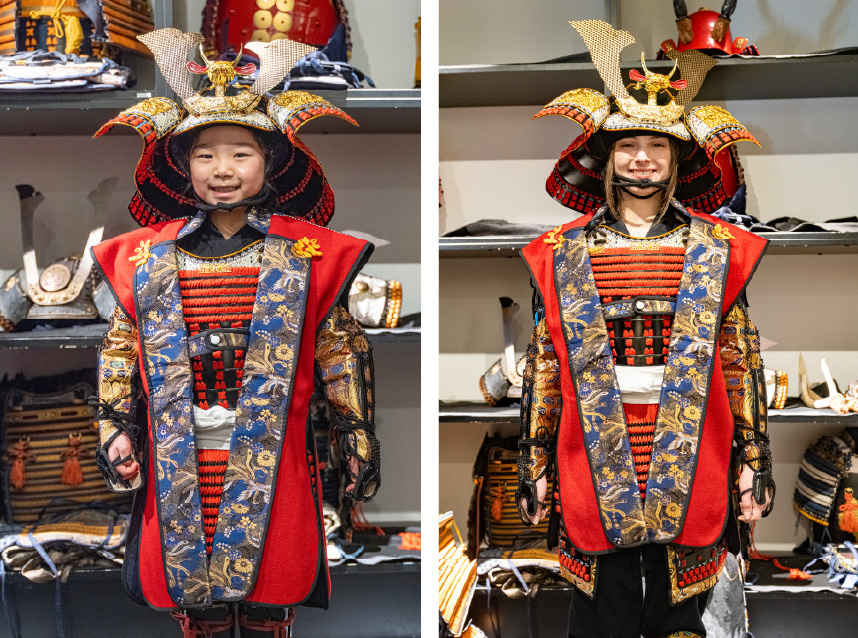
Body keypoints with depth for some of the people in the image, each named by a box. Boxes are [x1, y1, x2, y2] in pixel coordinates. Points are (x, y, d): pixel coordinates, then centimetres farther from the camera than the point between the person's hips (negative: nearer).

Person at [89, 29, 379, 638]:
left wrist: (356, 434, 2)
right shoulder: (145, 257, 2)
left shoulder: (307, 255, -2)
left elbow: (342, 350, 2)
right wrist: (117, 427, 4)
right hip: (181, 465, 2)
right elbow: (121, 349, 10)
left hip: (273, 462, -1)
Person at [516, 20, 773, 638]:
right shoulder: (560, 253, 3)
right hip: (595, 465, 0)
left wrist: (752, 459, 2)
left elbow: (741, 363, 5)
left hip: (689, 464, 0)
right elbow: (544, 368, 5)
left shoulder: (718, 250, 4)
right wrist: (535, 467, 4)